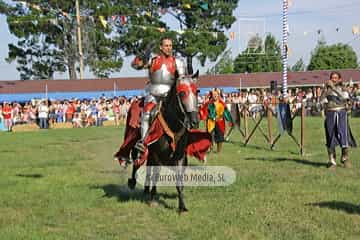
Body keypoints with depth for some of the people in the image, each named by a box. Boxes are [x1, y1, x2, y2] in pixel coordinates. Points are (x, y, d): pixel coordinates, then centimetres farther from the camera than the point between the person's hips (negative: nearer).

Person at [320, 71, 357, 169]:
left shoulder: (342, 88, 6)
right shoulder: (327, 89, 9)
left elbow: (344, 96, -16)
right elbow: (322, 100, -7)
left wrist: (333, 87, -20)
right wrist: (326, 88, -15)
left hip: (341, 114, -1)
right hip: (330, 114, 1)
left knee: (343, 135, -9)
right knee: (330, 137, 0)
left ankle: (345, 158, 9)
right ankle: (332, 161, 6)